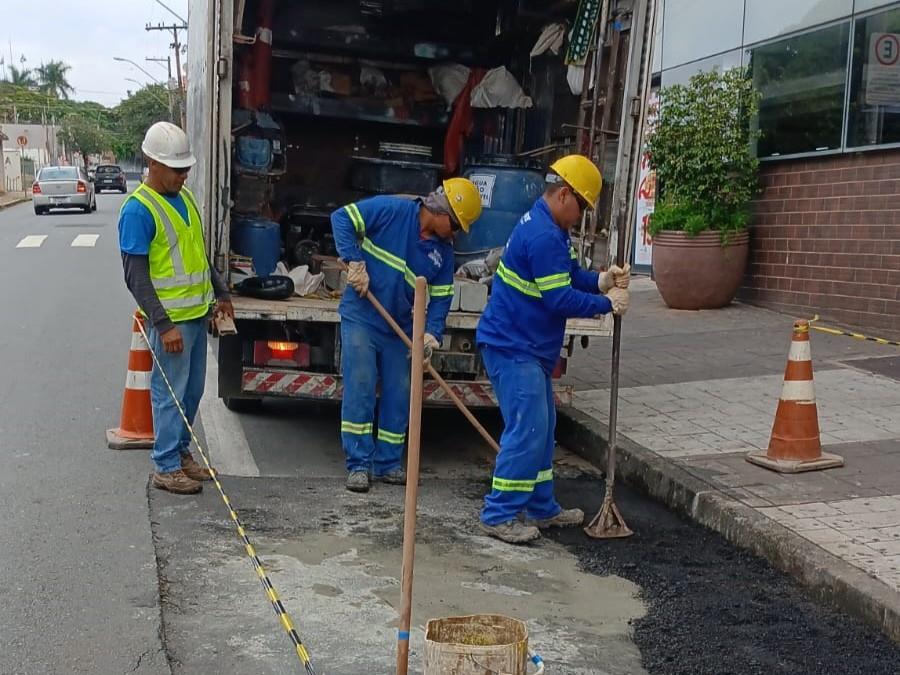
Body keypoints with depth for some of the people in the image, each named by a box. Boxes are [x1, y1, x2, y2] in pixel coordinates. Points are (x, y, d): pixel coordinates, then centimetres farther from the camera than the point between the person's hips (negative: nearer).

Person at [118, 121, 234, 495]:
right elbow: (135, 276, -18)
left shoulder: (184, 195, 10)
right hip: (171, 320, -8)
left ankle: (180, 451, 30)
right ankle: (166, 467, 11)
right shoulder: (138, 209, -16)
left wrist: (220, 292, 22)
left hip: (197, 312, 8)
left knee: (192, 390, 16)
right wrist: (163, 325, -22)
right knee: (170, 394, 0)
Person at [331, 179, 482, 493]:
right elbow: (342, 218, -12)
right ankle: (358, 465, 3)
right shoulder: (392, 210, -12)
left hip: (399, 328, 6)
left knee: (398, 396, 8)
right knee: (359, 390, -5)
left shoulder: (444, 250, 3)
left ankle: (388, 463, 20)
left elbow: (441, 297, 4)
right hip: (360, 317, -5)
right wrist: (354, 262, -21)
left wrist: (432, 332, -12)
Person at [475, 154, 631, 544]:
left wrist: (601, 281, 0)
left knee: (542, 427, 16)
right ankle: (499, 516, -1)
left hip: (527, 348, 11)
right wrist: (607, 303, -11)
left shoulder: (544, 226, 13)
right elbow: (560, 299, -22)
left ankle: (542, 508, 26)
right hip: (512, 347, -11)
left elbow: (568, 276, 19)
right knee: (527, 430, -10)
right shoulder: (544, 236, -22)